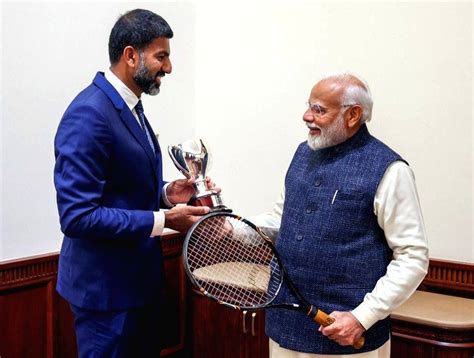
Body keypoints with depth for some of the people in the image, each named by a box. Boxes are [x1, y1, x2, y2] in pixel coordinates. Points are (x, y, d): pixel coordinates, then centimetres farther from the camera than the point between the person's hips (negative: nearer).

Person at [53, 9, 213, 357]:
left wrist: (166, 192, -2)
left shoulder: (129, 106, 8)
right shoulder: (89, 115, -23)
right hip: (105, 287, -9)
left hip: (139, 276, 9)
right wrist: (163, 220, -24)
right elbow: (77, 216, -27)